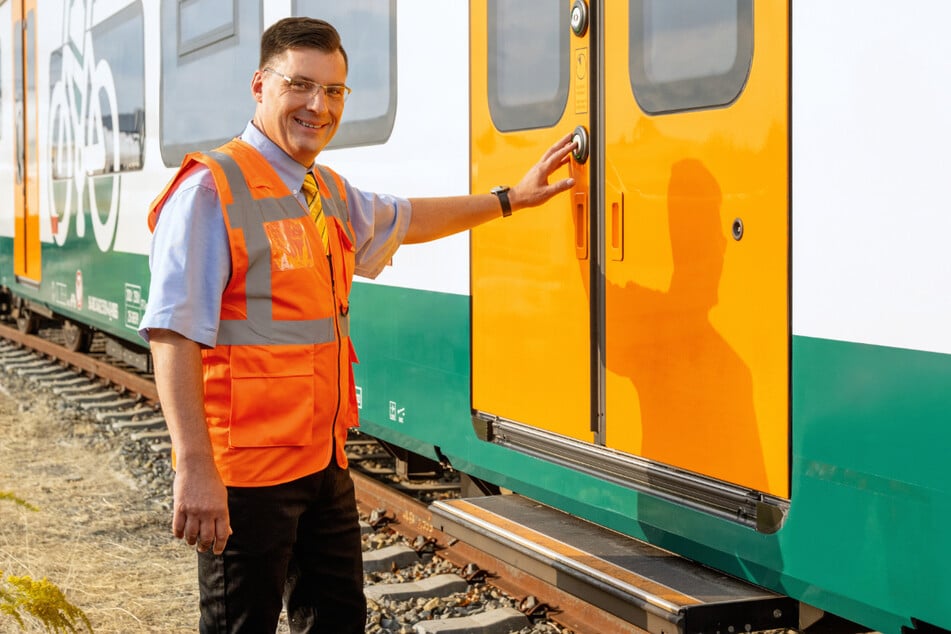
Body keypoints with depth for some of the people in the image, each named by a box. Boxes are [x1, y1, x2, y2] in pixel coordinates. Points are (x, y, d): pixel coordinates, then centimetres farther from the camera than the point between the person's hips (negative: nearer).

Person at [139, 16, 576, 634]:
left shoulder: (331, 192, 12)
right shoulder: (211, 191, -15)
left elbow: (404, 219, 34)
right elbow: (174, 334, -22)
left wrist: (509, 199, 38)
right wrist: (195, 467, -28)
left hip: (325, 462, 9)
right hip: (248, 471, -8)